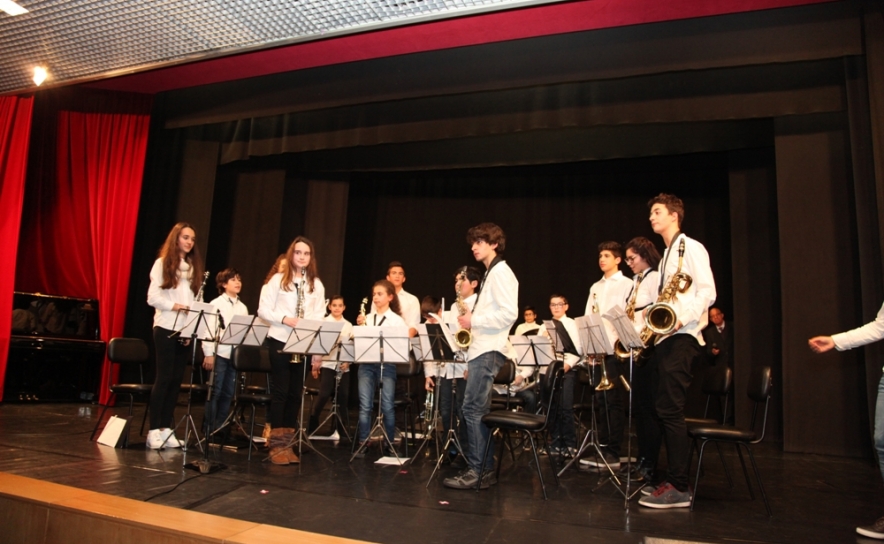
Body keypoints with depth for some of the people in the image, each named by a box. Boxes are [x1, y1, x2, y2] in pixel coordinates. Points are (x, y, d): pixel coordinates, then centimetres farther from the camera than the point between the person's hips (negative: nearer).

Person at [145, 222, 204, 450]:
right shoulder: (162, 263, -1)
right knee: (164, 378, -5)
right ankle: (154, 430, 3)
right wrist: (176, 306, -22)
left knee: (176, 379, 6)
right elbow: (152, 298, -8)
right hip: (166, 328, -5)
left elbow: (195, 299, 9)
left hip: (185, 330, 5)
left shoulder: (193, 266, 14)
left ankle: (166, 428, 12)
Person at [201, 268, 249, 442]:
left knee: (228, 393, 8)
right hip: (219, 353, -5)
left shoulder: (243, 307, 13)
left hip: (235, 354, 5)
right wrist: (208, 354, -12)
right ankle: (209, 429, 9)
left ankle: (220, 428, 17)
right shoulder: (216, 304, -2)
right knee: (215, 392, 0)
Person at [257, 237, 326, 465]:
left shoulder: (316, 284, 9)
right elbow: (263, 310, -3)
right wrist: (285, 318, -20)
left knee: (295, 394, 8)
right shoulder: (278, 279, 0)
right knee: (280, 392, 0)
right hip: (279, 342, -3)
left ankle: (287, 443, 17)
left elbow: (319, 316, 5)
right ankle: (276, 444, 8)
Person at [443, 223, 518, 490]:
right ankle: (485, 469, 16)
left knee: (472, 409, -9)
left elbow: (509, 314, -20)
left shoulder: (500, 272, -10)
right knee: (479, 410, 10)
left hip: (489, 351, -10)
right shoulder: (491, 273, 20)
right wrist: (472, 320, 9)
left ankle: (475, 471, -2)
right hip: (482, 349, 10)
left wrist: (474, 320, -15)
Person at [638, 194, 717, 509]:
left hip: (681, 337, -9)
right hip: (664, 337, 9)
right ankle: (671, 479, 16)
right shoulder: (666, 256, 23)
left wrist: (682, 318, -23)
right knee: (663, 409, 8)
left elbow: (707, 292, -12)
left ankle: (679, 488, -7)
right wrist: (654, 313, 5)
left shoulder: (690, 247, -3)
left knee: (670, 410, -12)